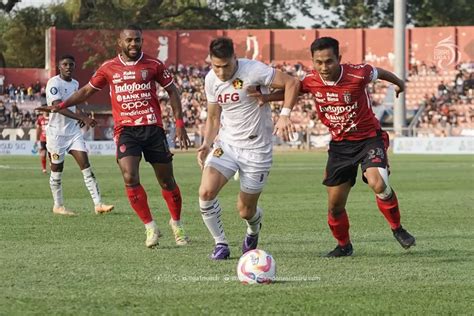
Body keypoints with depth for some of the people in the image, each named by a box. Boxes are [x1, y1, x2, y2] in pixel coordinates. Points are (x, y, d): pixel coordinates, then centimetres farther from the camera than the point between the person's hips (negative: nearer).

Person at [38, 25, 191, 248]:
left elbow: (172, 91, 9)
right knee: (130, 177, -18)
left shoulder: (153, 65, 3)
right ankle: (150, 228, -7)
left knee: (166, 181, 5)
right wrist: (61, 105, 8)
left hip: (153, 128, 0)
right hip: (126, 129, 0)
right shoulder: (109, 68, 6)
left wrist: (179, 123, 3)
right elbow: (87, 90, 17)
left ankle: (176, 223, 27)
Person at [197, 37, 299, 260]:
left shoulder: (253, 70, -19)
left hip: (256, 148, -4)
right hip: (226, 143, 4)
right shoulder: (211, 80, 0)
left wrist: (285, 114, -27)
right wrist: (207, 144, -4)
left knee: (245, 210, 3)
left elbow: (291, 83, -16)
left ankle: (253, 231, 42)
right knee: (206, 192, -19)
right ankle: (220, 243, 2)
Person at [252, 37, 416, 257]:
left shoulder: (358, 74, -21)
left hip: (368, 138, -4)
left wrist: (399, 83, 22)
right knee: (335, 206, 3)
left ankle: (397, 229, -6)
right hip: (339, 144, 4)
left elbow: (379, 73, 1)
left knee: (377, 184, -30)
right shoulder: (311, 81, -11)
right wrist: (268, 97, -10)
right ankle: (344, 245, 31)